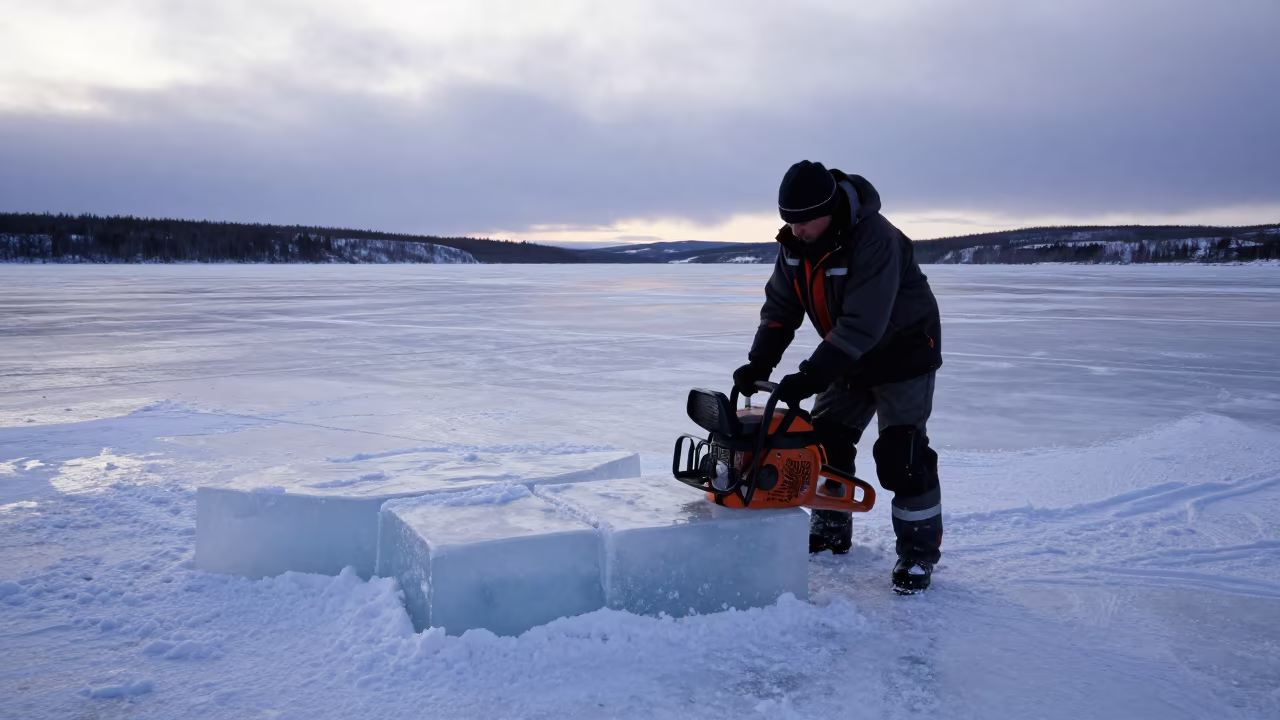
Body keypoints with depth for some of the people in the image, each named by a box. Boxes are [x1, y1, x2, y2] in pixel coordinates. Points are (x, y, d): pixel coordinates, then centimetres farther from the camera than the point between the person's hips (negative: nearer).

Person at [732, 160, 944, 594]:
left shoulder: (874, 239, -33)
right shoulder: (794, 243, -9)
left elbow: (862, 323, -38)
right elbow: (780, 307, -5)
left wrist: (810, 377, -40)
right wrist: (759, 363, -17)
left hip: (903, 354, -7)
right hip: (848, 358, 7)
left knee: (900, 453, -12)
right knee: (826, 439, 6)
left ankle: (919, 551, 2)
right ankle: (830, 530, 22)